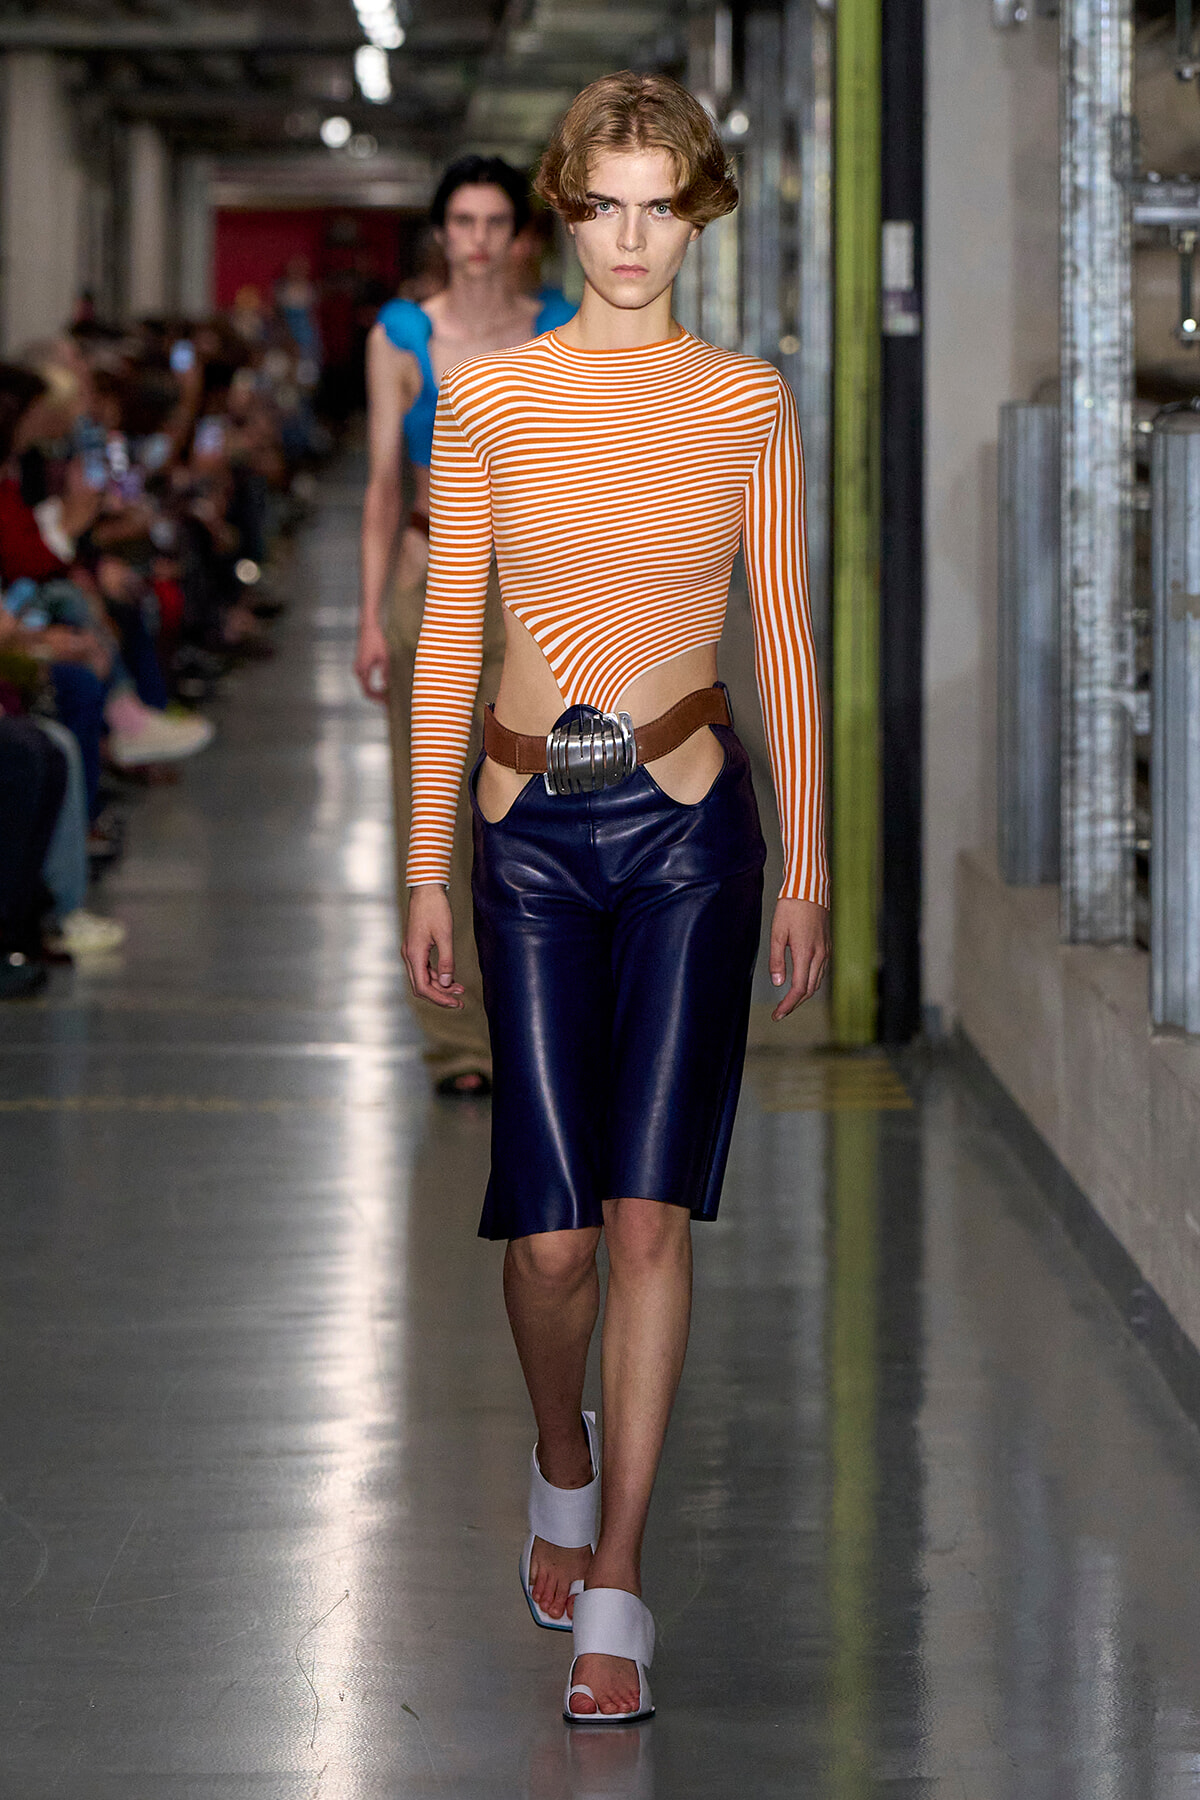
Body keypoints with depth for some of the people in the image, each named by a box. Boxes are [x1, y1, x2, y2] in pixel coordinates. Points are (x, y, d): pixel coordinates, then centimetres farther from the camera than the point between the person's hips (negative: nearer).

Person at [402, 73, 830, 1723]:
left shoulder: (749, 405, 2)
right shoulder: (487, 397, 2)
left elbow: (784, 643, 6)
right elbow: (447, 639, 4)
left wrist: (809, 867, 4)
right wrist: (426, 870, 3)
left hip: (689, 820, 0)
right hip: (533, 822, 1)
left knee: (649, 1216, -6)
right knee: (552, 1226, -2)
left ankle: (613, 1592, 1)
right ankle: (564, 1460, 30)